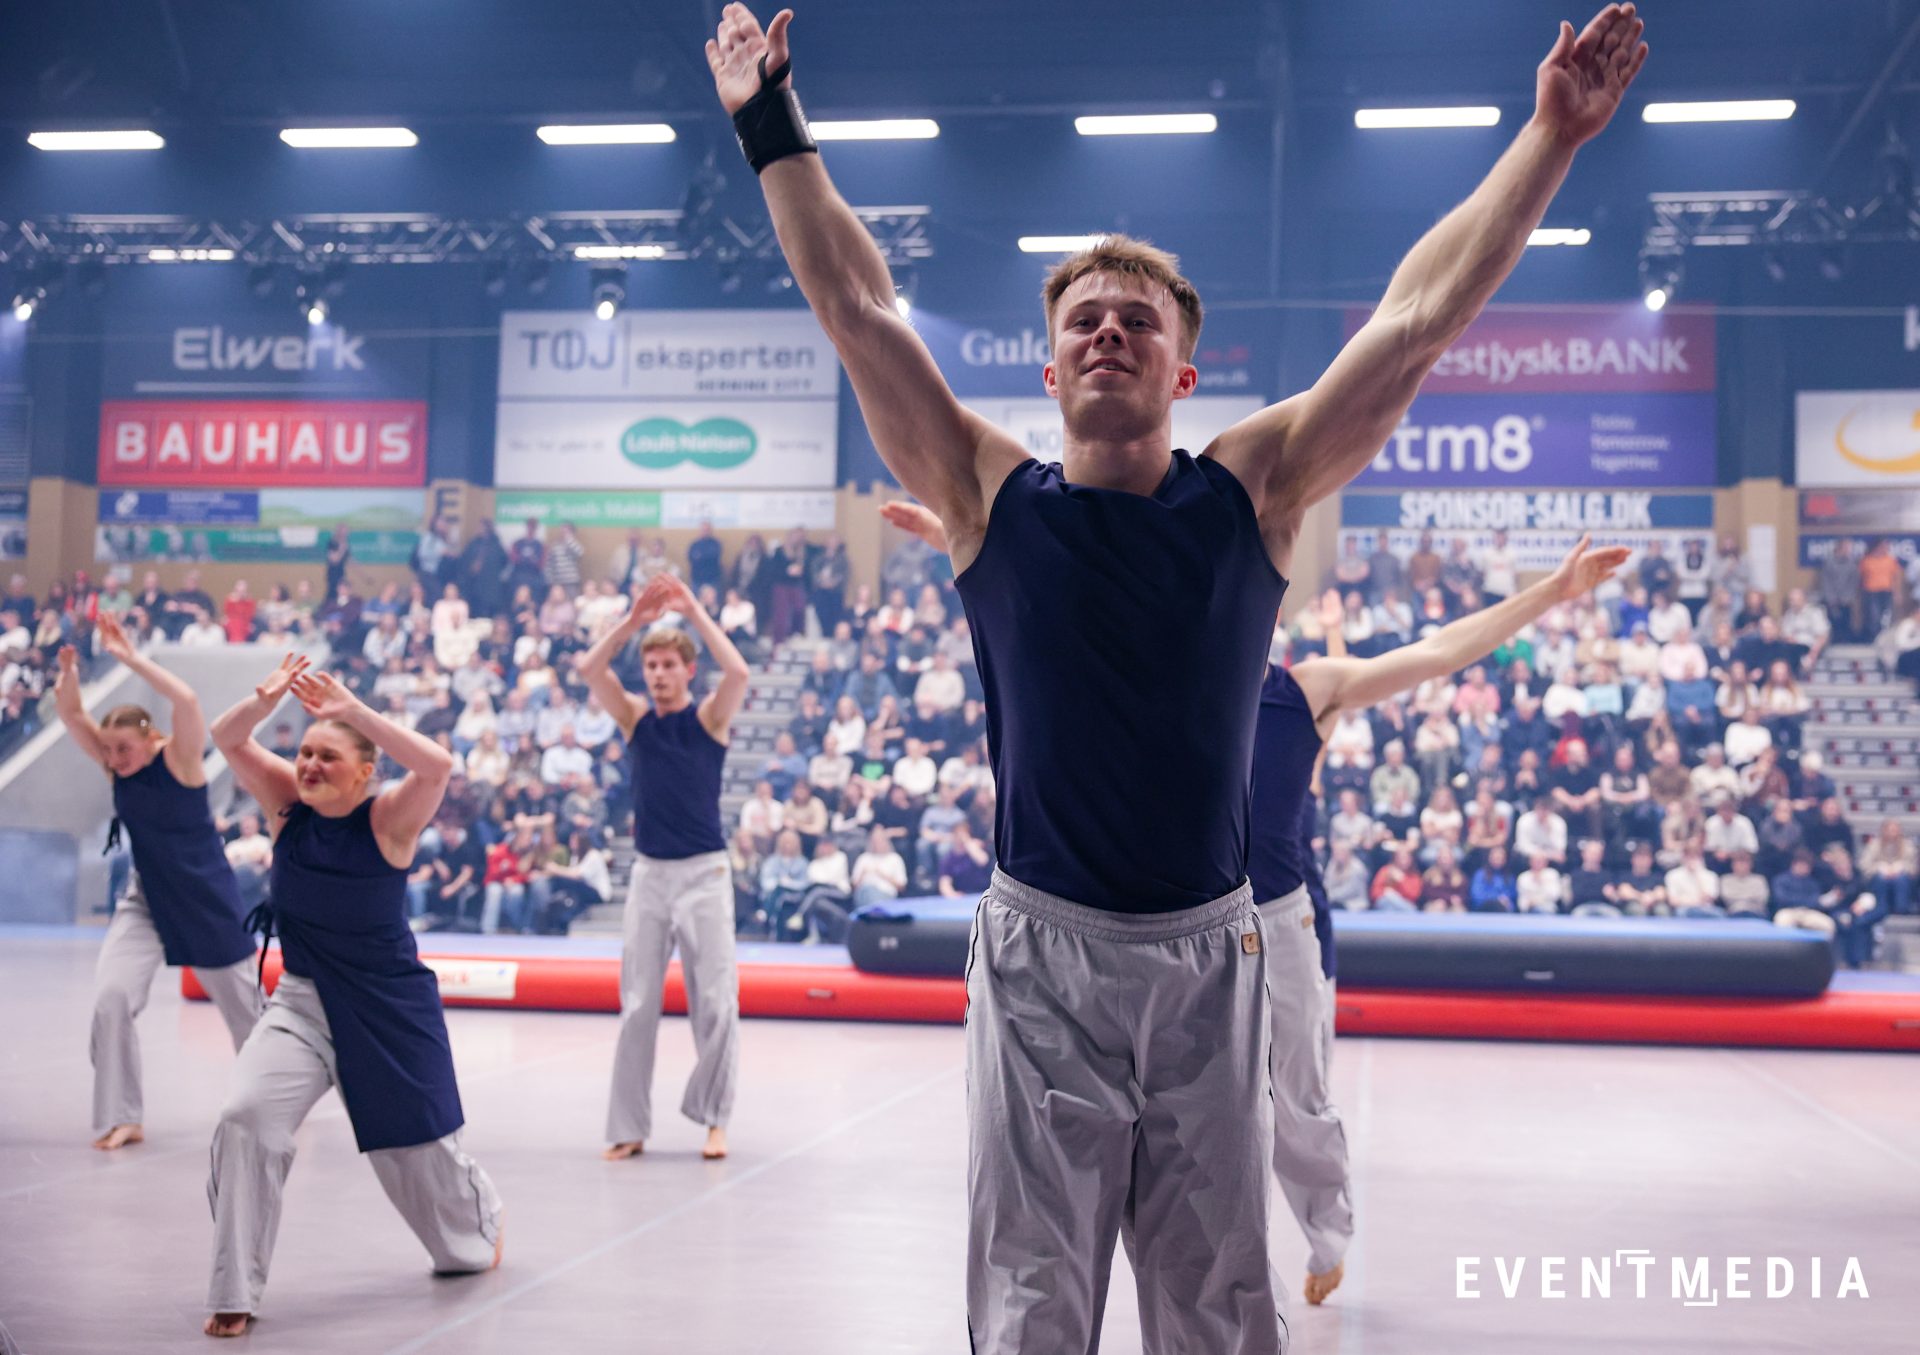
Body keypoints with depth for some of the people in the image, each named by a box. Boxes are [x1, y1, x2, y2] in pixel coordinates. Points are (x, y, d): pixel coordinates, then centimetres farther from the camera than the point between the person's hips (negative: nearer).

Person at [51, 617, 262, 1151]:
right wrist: (69, 666, -29)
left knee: (244, 1007, 10)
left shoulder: (179, 759, -18)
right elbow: (70, 711, -11)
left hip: (208, 903, -4)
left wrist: (130, 657, -37)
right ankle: (121, 1118, -3)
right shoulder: (116, 764, -4)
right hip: (147, 902, 4)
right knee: (111, 999, -16)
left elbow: (187, 701, -37)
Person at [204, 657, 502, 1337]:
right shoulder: (288, 803, -7)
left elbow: (438, 765, -36)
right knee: (246, 1119, -21)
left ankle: (479, 1231, 48)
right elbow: (227, 740, -15)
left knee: (418, 1146, 14)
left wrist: (353, 711, -40)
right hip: (302, 1000, 2)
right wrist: (263, 702, -35)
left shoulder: (388, 818, -18)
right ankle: (233, 1294, -8)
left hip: (389, 1007, -2)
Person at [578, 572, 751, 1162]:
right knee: (637, 1006, 4)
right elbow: (589, 669, -10)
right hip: (649, 872, 3)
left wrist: (694, 611, -18)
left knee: (715, 1002, -2)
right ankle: (630, 1128, 10)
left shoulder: (710, 716, -3)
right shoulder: (634, 715, 5)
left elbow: (739, 673, -22)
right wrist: (634, 619, -18)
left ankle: (714, 1119, 11)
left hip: (704, 872, -3)